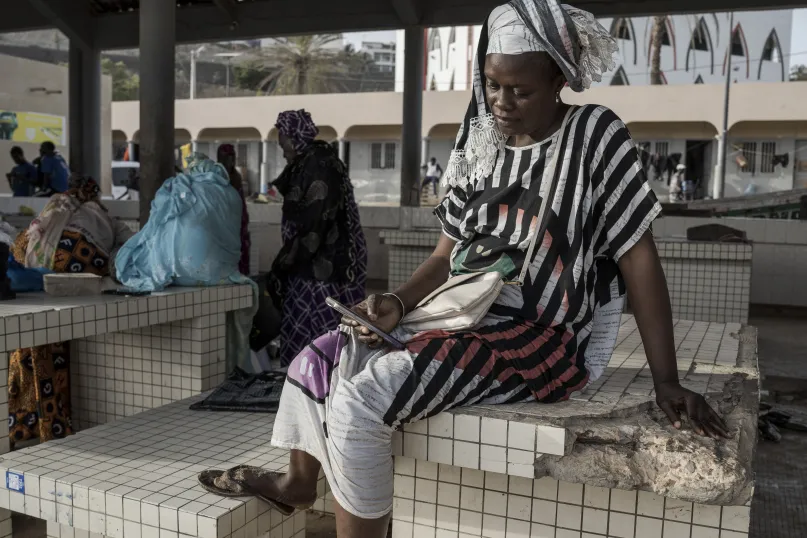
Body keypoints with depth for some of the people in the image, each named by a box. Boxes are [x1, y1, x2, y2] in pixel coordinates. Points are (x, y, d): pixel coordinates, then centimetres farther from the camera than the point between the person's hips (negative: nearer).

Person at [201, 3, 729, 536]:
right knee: (317, 361, 5)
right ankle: (298, 483, 32)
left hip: (541, 339, -7)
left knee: (361, 397, -24)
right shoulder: (478, 147, 7)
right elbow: (447, 255, 9)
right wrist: (398, 304, -10)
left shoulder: (595, 135, -10)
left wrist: (666, 380, -13)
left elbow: (639, 259, -11)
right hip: (464, 320, 7)